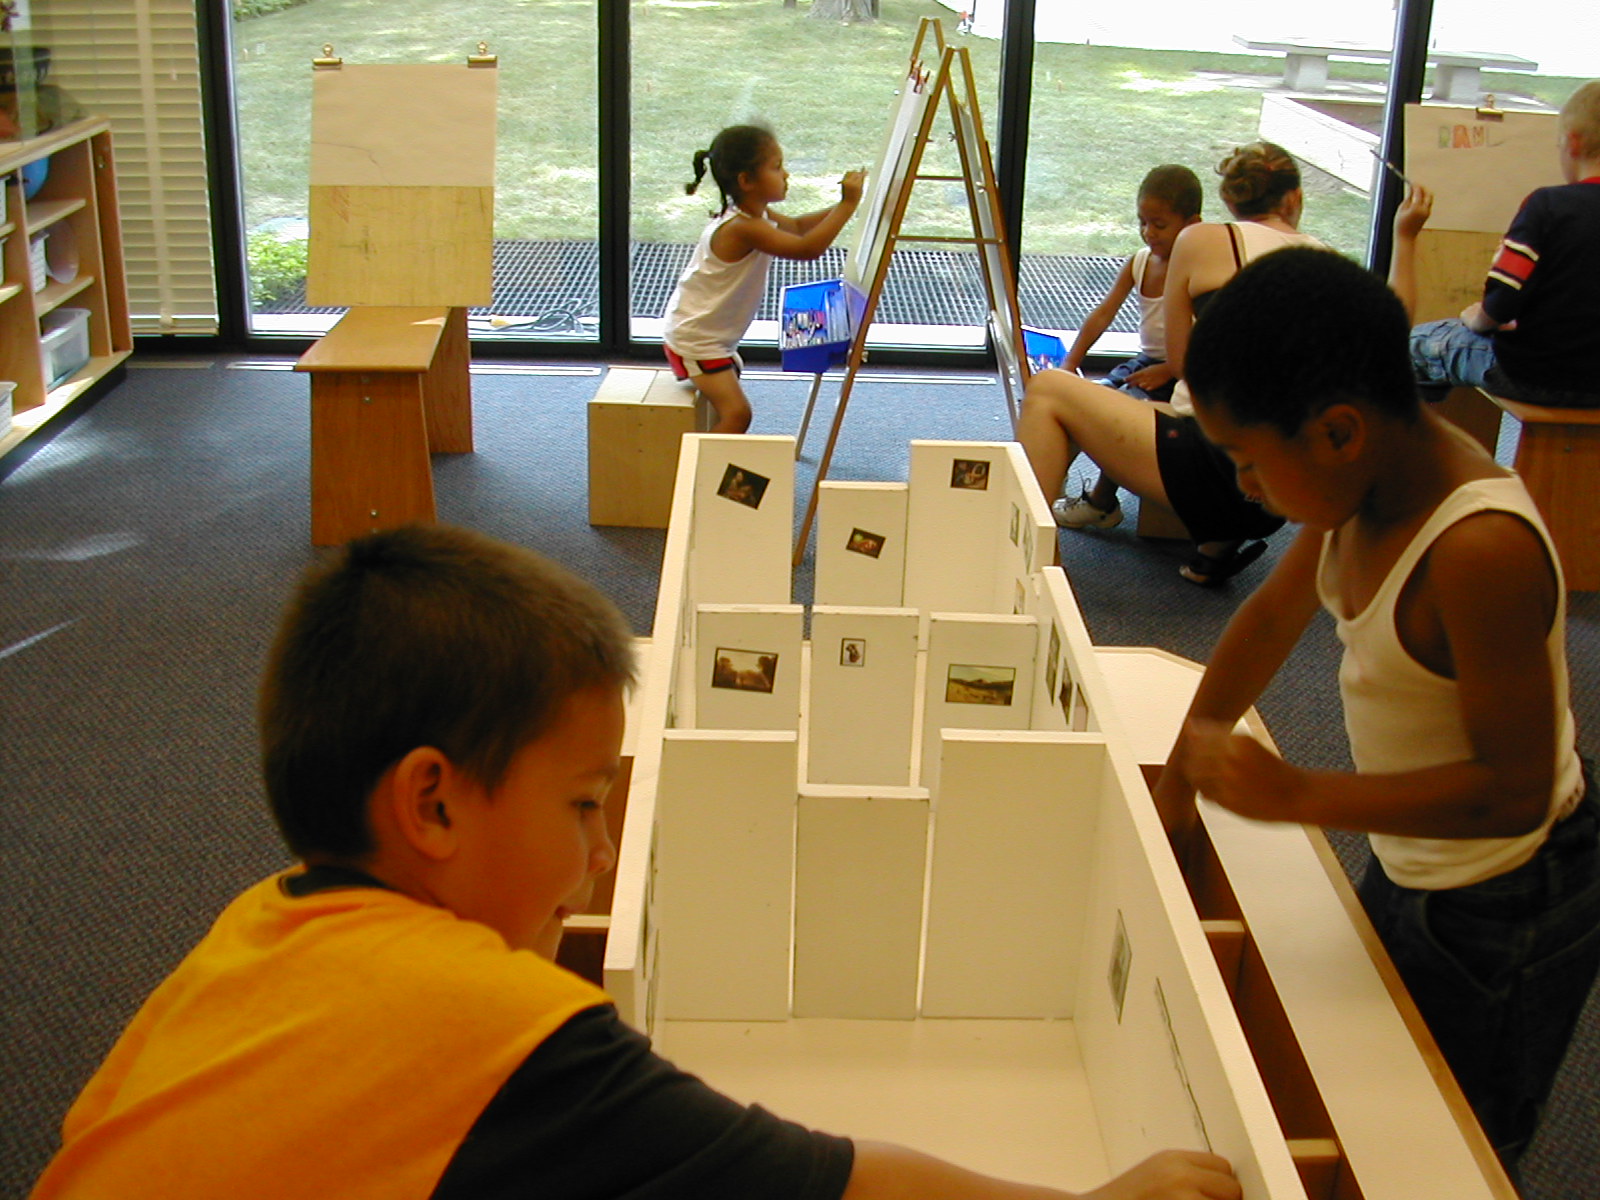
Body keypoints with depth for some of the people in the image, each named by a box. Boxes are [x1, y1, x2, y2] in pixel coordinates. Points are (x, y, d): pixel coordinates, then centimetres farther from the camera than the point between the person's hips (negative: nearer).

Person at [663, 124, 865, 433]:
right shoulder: (743, 229, -31)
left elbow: (796, 227, 18)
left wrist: (843, 205, 7)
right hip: (694, 339, -11)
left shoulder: (755, 215, 1)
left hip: (713, 335, 11)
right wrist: (847, 205, -32)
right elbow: (808, 248, -37)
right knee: (736, 413, -23)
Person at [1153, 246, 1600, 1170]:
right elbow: (1272, 619, 6)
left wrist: (1295, 796, -33)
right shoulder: (1370, 480, -9)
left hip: (1505, 916, -8)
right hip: (1412, 869, 8)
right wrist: (1179, 778, 13)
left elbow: (1514, 790, -30)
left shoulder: (1482, 549, -35)